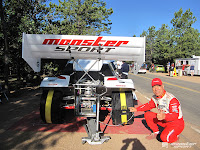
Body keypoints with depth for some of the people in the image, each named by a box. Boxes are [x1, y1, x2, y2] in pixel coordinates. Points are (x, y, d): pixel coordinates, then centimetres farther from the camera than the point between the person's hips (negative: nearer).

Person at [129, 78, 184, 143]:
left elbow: (175, 115, -36)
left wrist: (164, 116, -56)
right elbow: (149, 105, 12)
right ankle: (156, 132, 11)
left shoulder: (171, 99, -28)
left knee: (164, 138, -28)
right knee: (147, 115, -5)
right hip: (164, 120, 7)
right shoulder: (154, 97, -4)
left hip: (176, 123, -7)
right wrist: (136, 109, 3)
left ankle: (175, 136, 6)